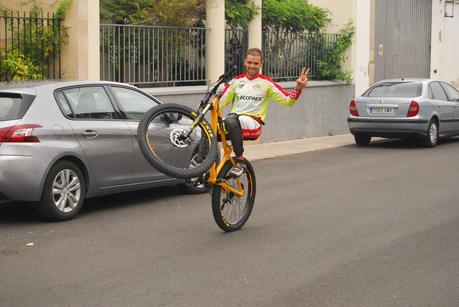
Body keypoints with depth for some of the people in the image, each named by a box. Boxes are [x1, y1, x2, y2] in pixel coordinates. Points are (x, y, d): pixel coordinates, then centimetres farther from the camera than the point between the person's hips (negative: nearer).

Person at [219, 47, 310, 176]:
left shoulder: (266, 83, 7)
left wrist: (298, 88, -12)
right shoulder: (236, 81, 15)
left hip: (253, 125, -4)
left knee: (231, 120, -37)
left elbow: (287, 100, 4)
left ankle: (239, 162, -27)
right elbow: (221, 102, 16)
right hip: (234, 120, 4)